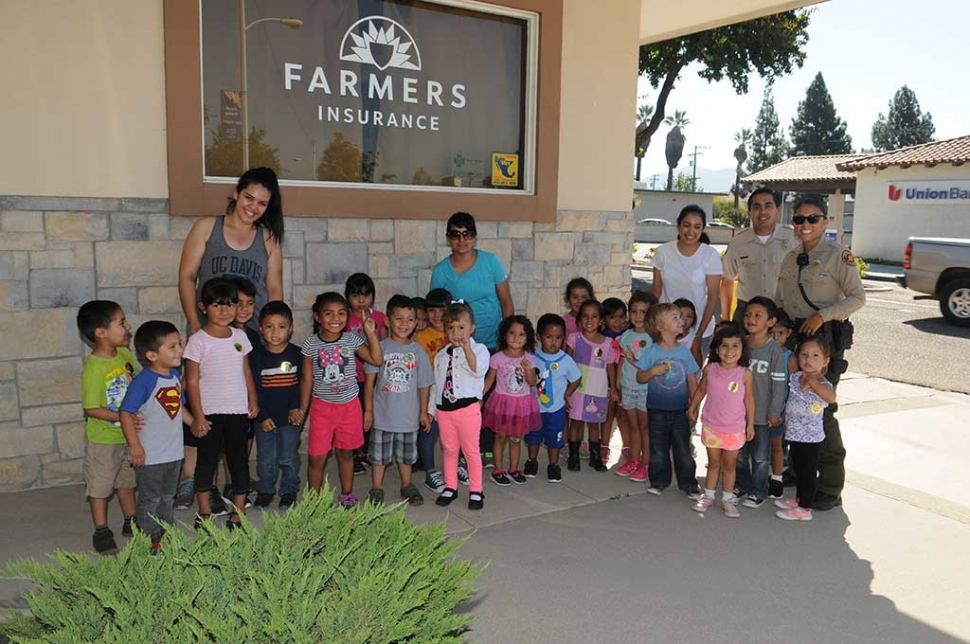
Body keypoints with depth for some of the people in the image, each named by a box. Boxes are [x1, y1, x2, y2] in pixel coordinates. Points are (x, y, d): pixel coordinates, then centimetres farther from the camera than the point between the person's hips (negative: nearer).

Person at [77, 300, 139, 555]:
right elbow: (91, 409, -23)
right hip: (103, 440, -7)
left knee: (127, 481, 21)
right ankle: (102, 533, 22)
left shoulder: (125, 354, -4)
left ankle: (131, 523, 36)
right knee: (100, 486, 9)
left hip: (128, 435, 7)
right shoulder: (93, 369, -25)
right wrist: (122, 417, -28)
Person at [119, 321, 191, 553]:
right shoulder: (143, 381, -21)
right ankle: (150, 541, 20)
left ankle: (166, 536, 34)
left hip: (174, 452, 8)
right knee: (150, 500, 7)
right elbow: (126, 412, -22)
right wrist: (134, 445, -24)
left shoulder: (175, 375, 3)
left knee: (167, 498, 20)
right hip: (150, 455, -8)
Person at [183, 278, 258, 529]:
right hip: (211, 413, -3)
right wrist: (198, 417, -10)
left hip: (238, 412, 4)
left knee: (239, 461, 7)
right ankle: (204, 513, 25)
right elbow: (192, 382, -8)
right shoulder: (198, 341, -9)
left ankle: (238, 515, 17)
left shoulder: (240, 336, 4)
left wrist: (253, 400, 8)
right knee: (207, 461, 10)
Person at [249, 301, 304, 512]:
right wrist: (262, 416, -10)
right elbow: (254, 389, -5)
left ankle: (289, 492, 24)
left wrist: (296, 408, -11)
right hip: (266, 418, 1)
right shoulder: (257, 356, -4)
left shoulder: (297, 354, -3)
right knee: (266, 459, 9)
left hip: (291, 417, 0)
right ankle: (265, 491, 29)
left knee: (288, 458, 6)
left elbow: (301, 385, -1)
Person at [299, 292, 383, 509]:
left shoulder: (352, 340, -5)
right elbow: (307, 379, 1)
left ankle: (347, 494, 32)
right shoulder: (311, 345, -6)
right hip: (322, 407, -1)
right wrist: (302, 409, 3)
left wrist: (371, 333, -19)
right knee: (316, 457, 0)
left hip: (349, 406, 1)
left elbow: (377, 360, -12)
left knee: (345, 452, 16)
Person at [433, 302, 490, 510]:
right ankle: (450, 487, 28)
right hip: (444, 408, 5)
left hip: (468, 408, -5)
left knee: (471, 450, 4)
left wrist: (467, 348, -33)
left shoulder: (478, 349, -3)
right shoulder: (442, 355, 12)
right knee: (449, 450, 15)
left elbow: (478, 370, -23)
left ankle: (476, 491, 16)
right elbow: (436, 382, 17)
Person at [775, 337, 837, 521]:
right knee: (799, 469, 22)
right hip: (794, 434, 7)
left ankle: (805, 509, 17)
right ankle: (799, 499, 38)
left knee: (808, 471, 6)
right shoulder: (795, 377, 0)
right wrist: (783, 415, 12)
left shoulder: (823, 385, -20)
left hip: (811, 437, -7)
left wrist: (812, 382, -50)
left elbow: (831, 398, -44)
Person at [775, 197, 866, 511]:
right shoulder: (791, 258, 13)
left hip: (825, 337, -6)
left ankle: (831, 487, 2)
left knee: (821, 408, -8)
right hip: (793, 336, 6)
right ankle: (800, 470, 25)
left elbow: (858, 297, -9)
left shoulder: (838, 255, -6)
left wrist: (822, 315, -18)